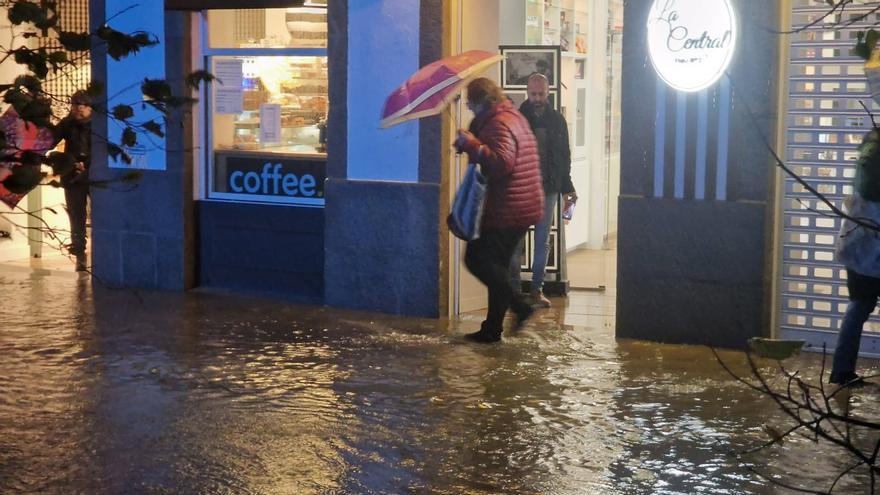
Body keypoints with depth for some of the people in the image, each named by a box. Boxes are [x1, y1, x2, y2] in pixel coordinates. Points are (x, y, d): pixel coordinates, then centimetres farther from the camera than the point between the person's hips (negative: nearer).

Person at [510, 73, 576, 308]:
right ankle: (514, 287, 5)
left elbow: (564, 156, 13)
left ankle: (537, 289, 13)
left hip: (548, 189, 2)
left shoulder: (557, 120, 7)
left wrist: (567, 187, 10)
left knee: (542, 242, 6)